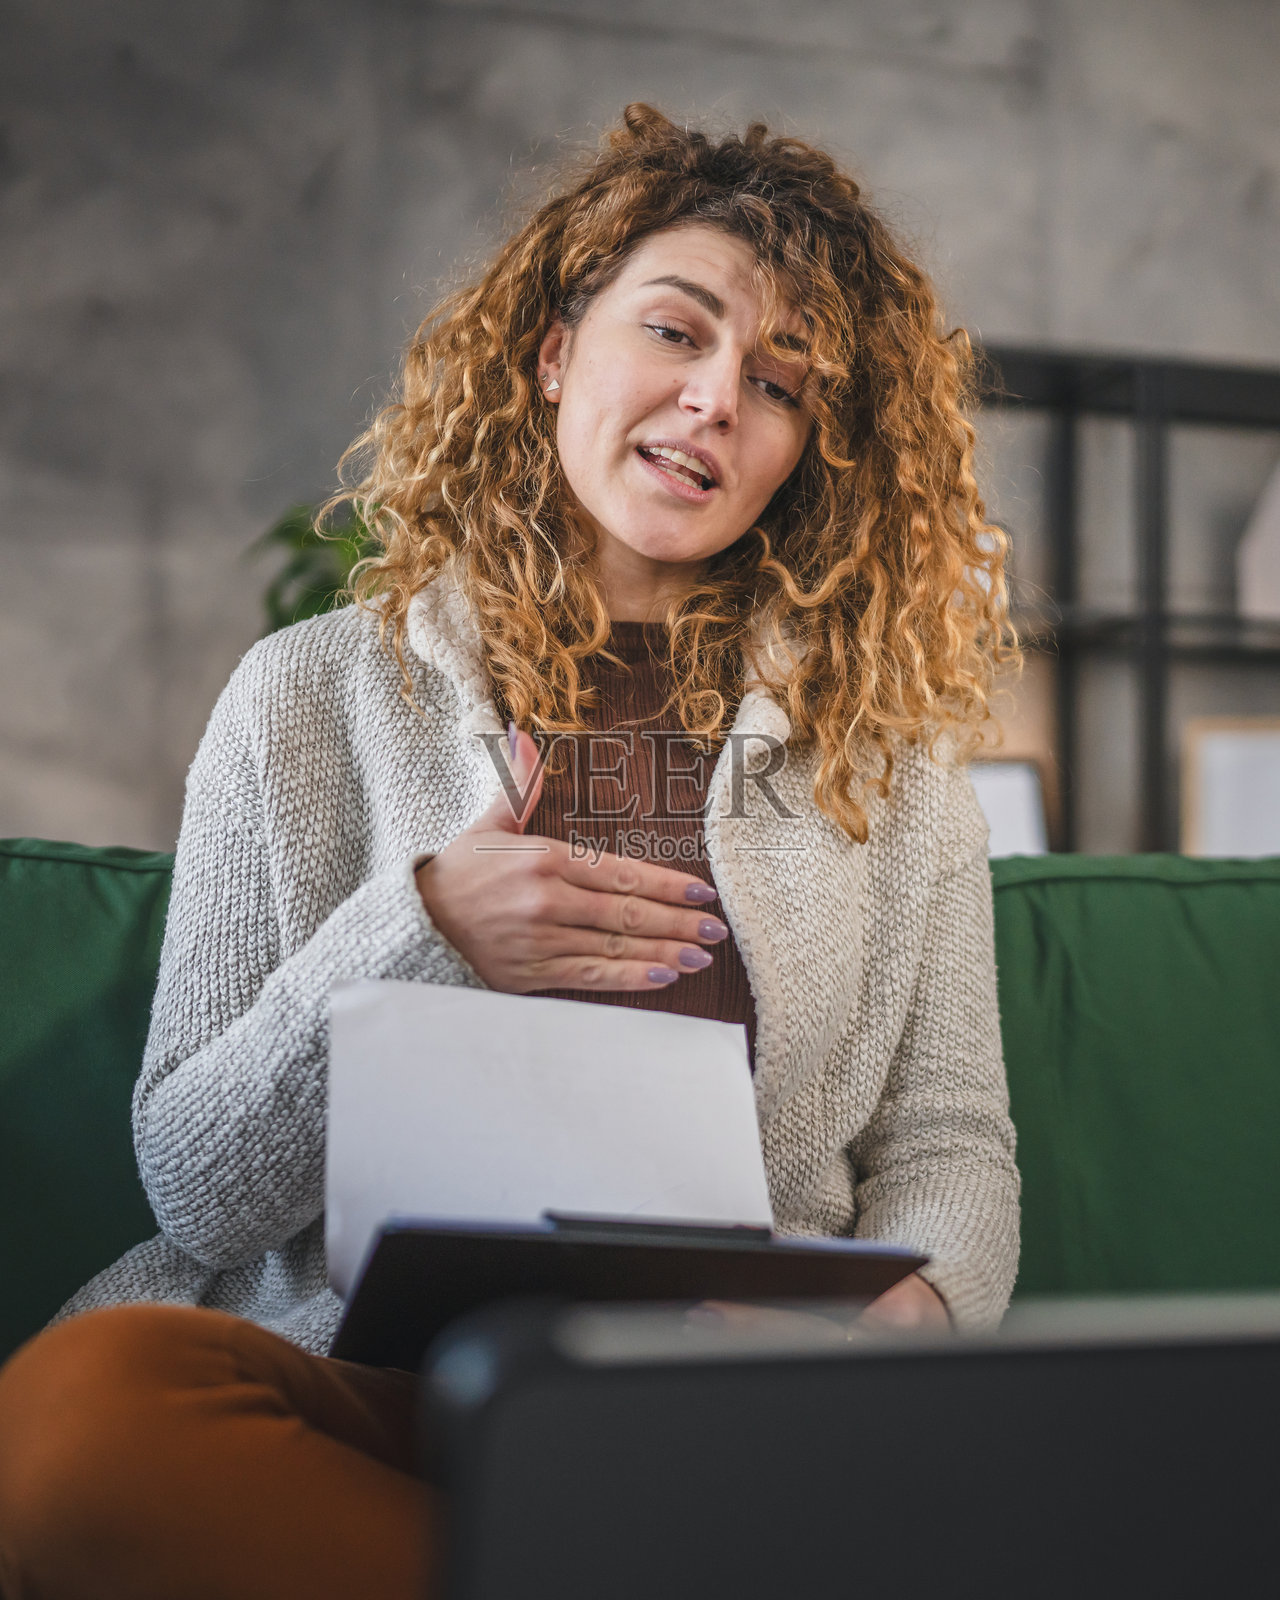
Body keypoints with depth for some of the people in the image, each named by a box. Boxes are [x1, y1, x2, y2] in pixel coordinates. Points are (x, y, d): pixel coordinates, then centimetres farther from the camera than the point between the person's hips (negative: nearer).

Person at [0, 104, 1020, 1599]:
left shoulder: (885, 749, 14)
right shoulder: (309, 698, 9)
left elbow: (949, 1148, 12)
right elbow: (195, 1196, 5)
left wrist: (910, 1308, -12)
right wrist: (412, 940, -10)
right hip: (369, 1390, 2)